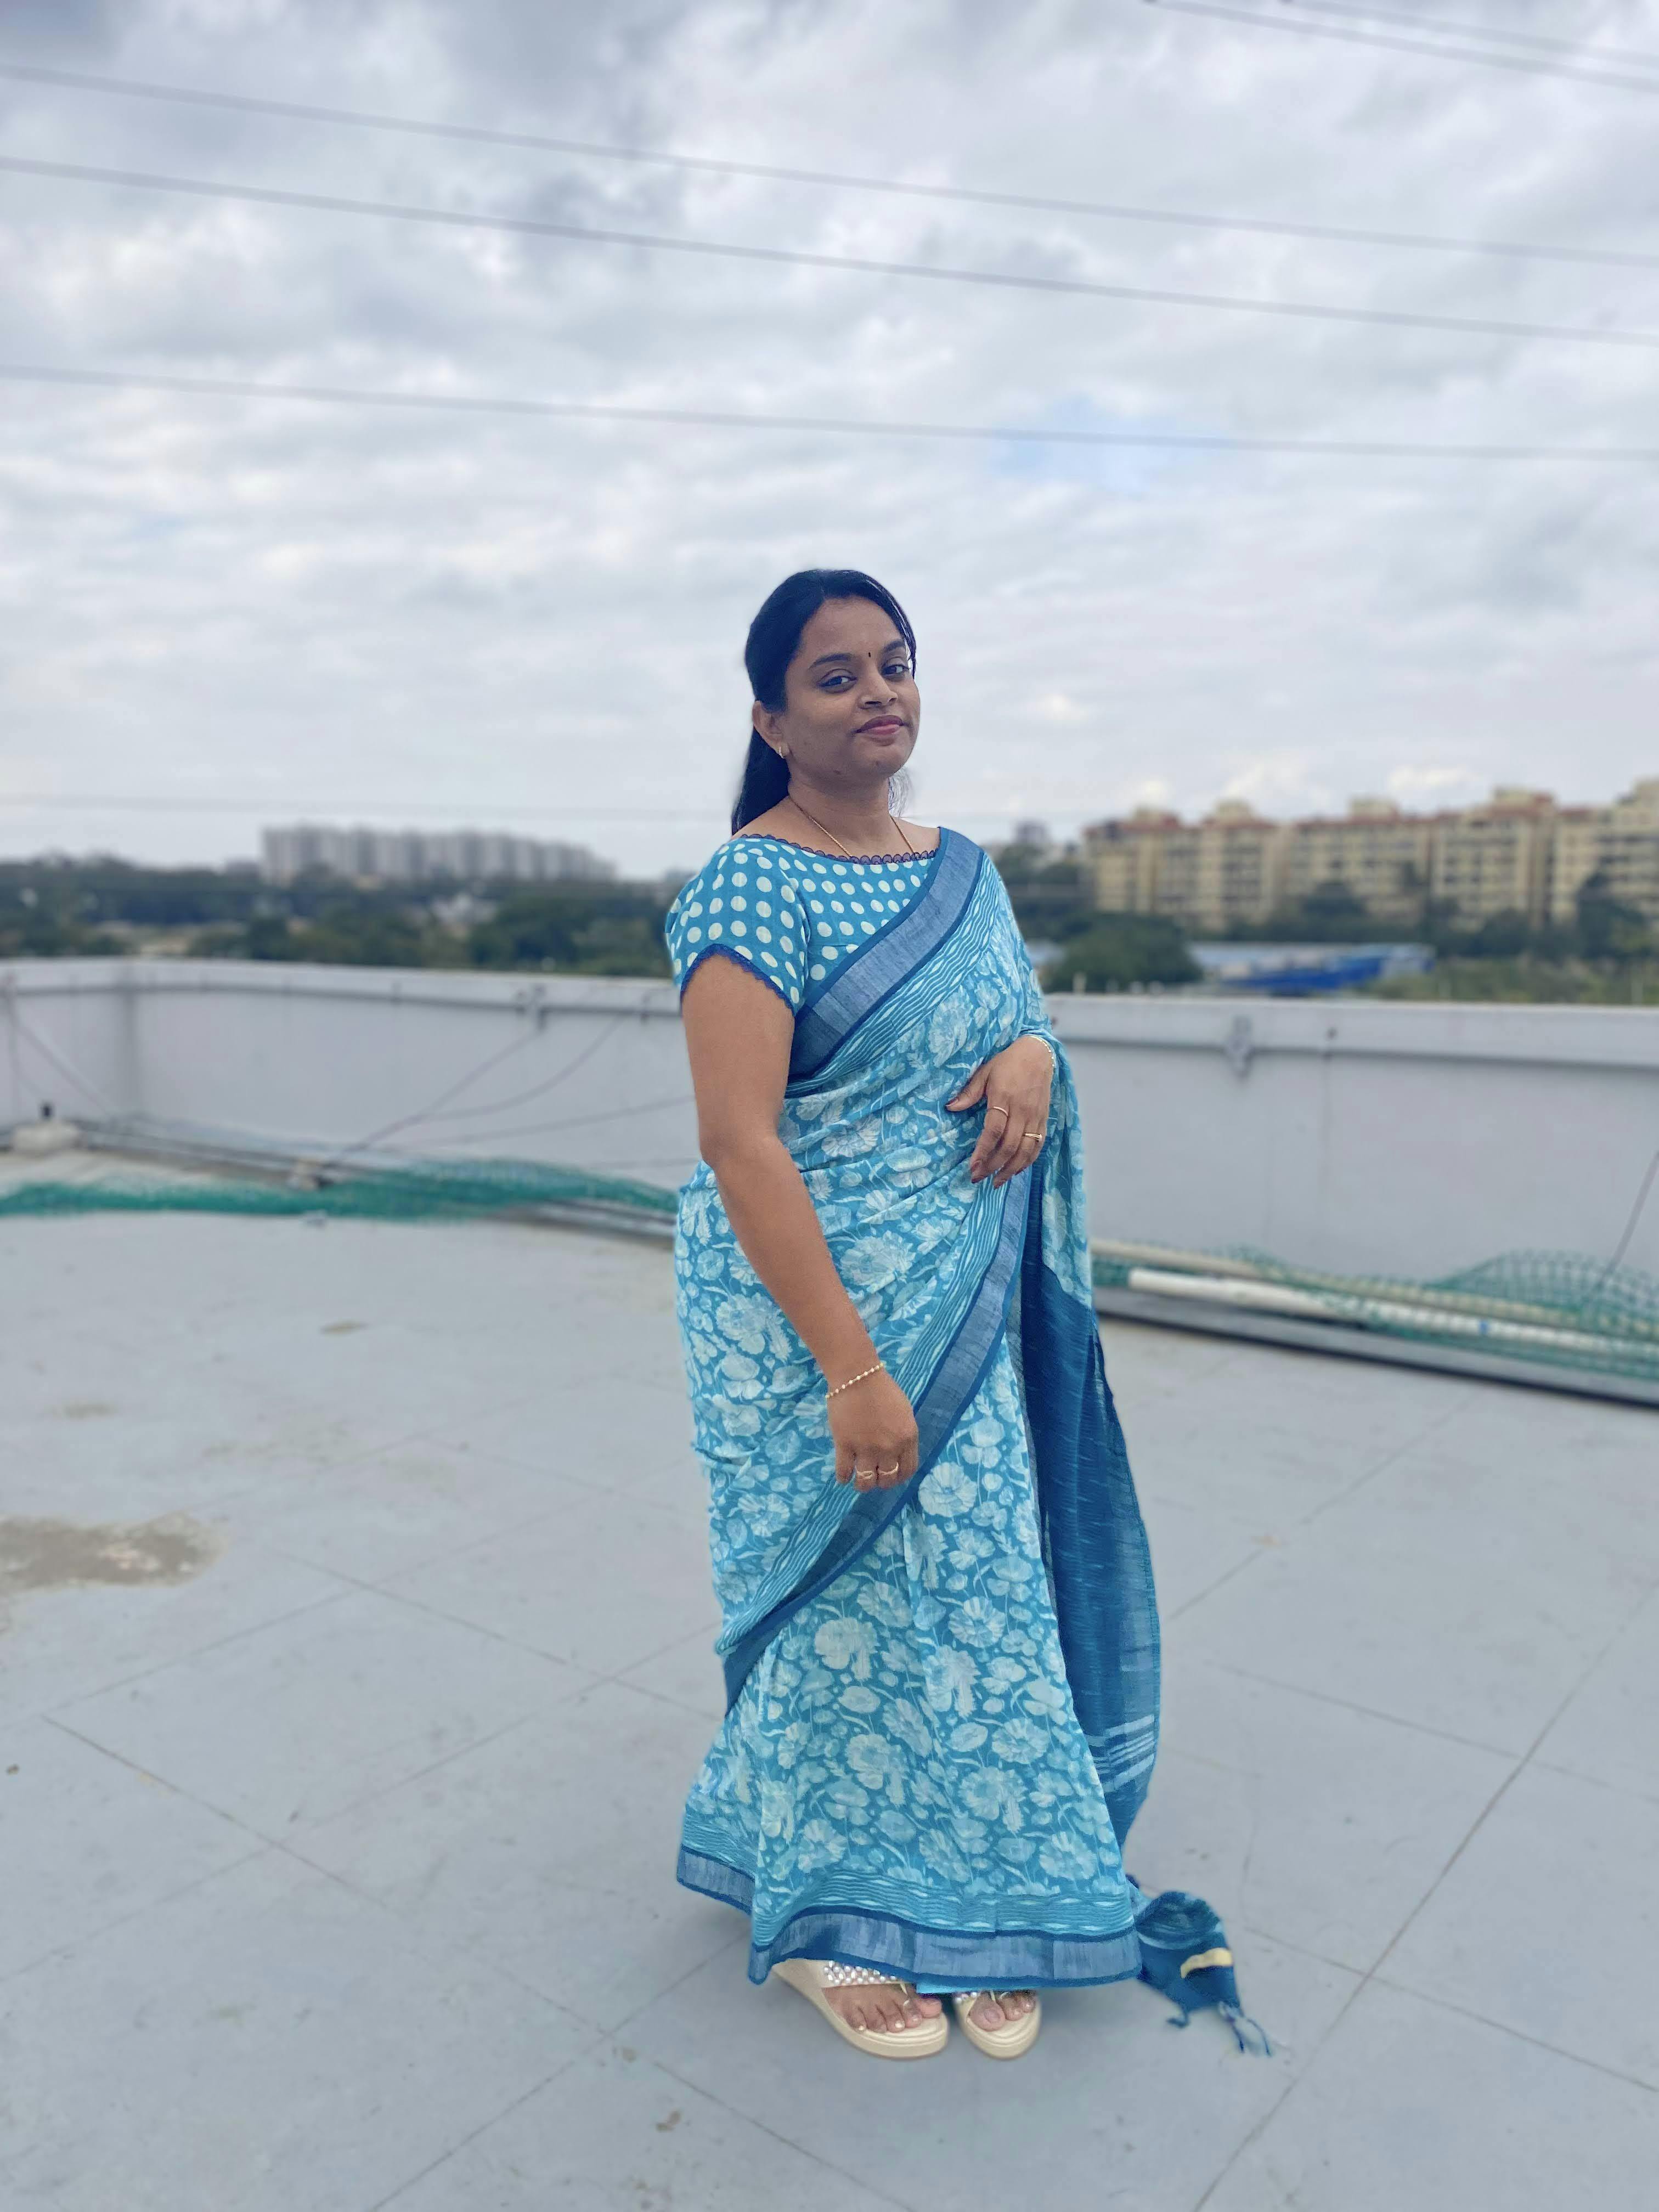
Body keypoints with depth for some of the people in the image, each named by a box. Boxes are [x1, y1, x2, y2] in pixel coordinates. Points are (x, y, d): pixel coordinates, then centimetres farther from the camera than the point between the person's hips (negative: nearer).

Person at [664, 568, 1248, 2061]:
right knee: (851, 1597, 6)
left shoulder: (963, 867, 9)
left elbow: (1014, 1011, 20)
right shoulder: (752, 888, -15)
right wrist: (852, 1368, -25)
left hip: (971, 1310, 7)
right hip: (810, 1308, -7)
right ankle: (826, 1920, 33)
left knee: (978, 1587, 15)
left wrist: (1034, 1055, -7)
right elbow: (738, 1142, -21)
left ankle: (966, 1903, 38)